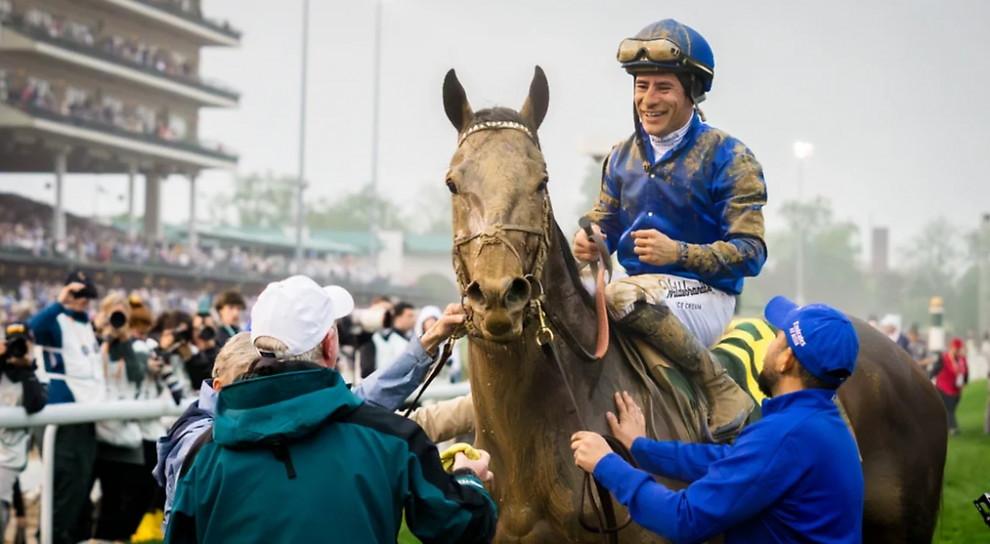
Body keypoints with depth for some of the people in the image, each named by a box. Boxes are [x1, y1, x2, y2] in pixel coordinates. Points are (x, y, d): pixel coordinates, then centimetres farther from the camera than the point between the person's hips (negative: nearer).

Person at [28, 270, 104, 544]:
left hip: (89, 407, 8)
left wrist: (101, 398, 16)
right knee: (67, 471, -10)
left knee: (85, 473, 11)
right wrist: (60, 303, -34)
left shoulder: (89, 324, 17)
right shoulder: (56, 320, -7)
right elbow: (32, 328, -30)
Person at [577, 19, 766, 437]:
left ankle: (722, 389, -22)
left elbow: (750, 252, -12)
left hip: (703, 295, -6)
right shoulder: (623, 157, 10)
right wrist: (588, 241, -11)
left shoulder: (728, 159, -8)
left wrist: (678, 253, -25)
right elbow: (603, 221, 15)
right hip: (644, 288, 6)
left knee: (623, 296, -35)